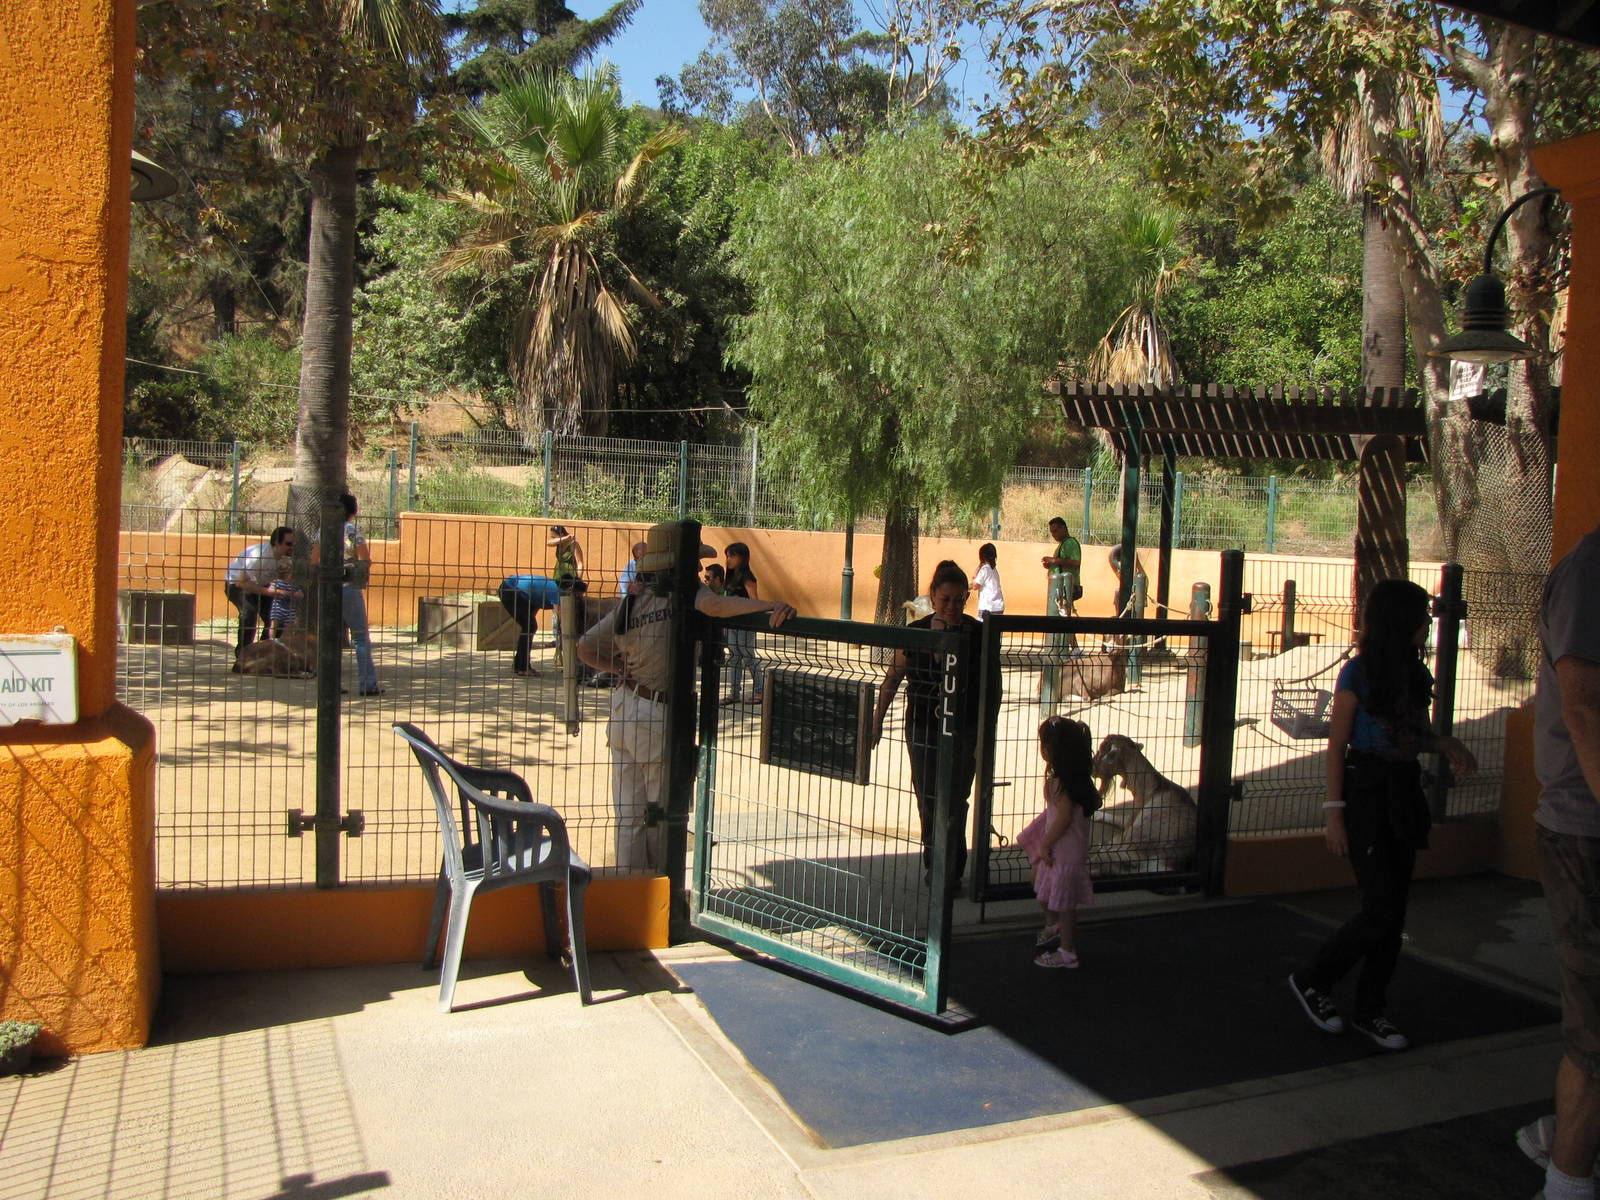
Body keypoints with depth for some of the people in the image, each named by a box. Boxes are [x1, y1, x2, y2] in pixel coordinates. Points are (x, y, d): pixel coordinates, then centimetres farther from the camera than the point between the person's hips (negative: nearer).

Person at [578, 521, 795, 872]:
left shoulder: (631, 601, 6)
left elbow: (586, 648, 9)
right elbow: (712, 604, -36)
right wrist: (771, 604, -43)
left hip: (623, 711, 6)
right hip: (660, 719, -6)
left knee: (630, 816, 15)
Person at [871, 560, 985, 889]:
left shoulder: (978, 635, -8)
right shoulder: (914, 633, -1)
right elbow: (892, 679, 8)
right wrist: (877, 721, 4)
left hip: (965, 732, -3)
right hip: (922, 730, 3)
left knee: (953, 803, -4)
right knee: (927, 801, 11)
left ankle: (949, 871, 10)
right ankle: (934, 863, 30)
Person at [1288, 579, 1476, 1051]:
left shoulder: (1414, 673, 9)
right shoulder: (1358, 674, -10)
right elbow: (1337, 746, -9)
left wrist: (1446, 743, -2)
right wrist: (1335, 813, -13)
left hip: (1404, 792, 7)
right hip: (1366, 793, -7)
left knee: (1394, 910, 8)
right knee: (1382, 909, -8)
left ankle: (1369, 1011, 19)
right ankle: (1311, 980, 11)